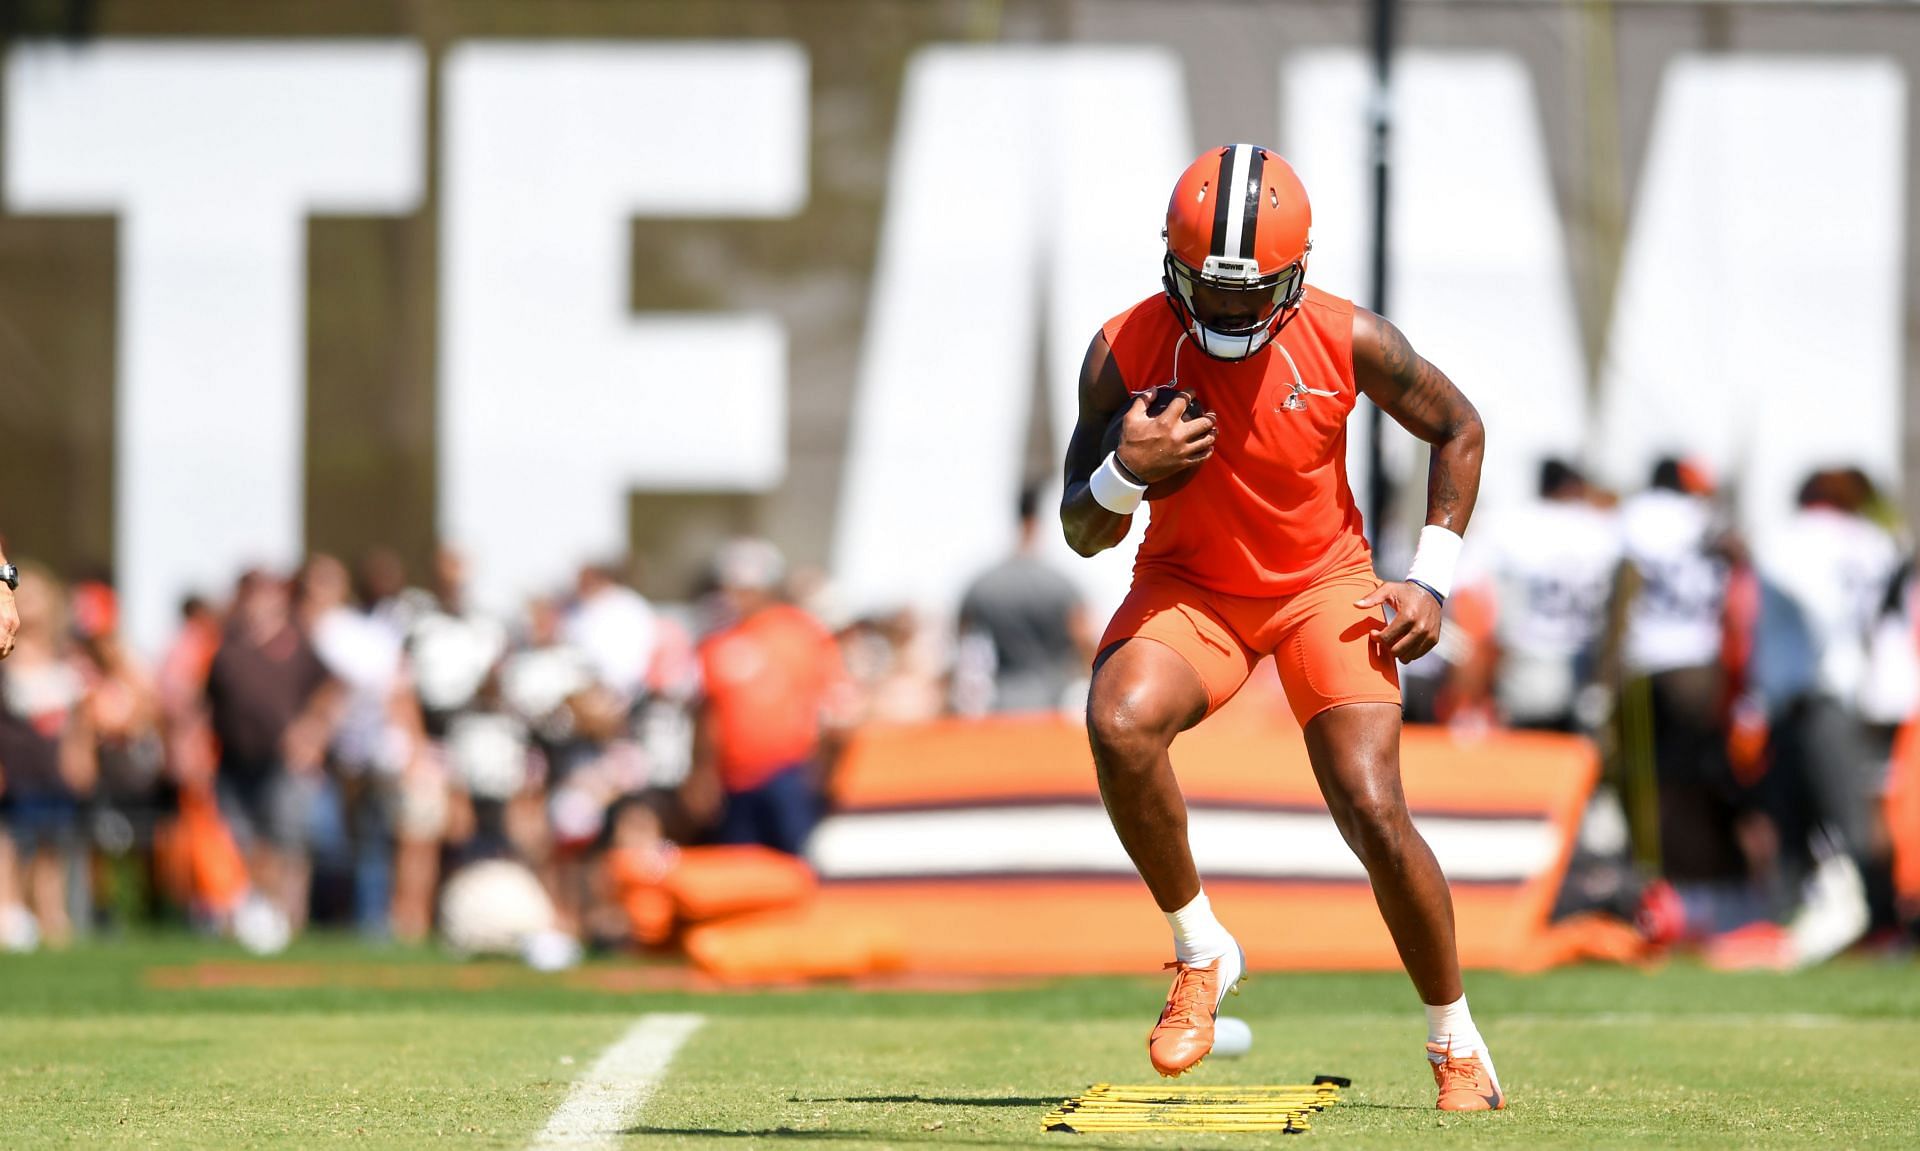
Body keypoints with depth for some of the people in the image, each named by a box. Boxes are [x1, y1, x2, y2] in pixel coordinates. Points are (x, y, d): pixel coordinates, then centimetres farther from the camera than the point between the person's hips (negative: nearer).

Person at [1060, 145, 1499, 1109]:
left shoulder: (1347, 343, -18)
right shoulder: (1128, 353, -17)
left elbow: (1457, 429, 2)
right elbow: (1084, 533, -8)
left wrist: (1430, 579, -5)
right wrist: (1125, 472, -30)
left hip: (1322, 584, 0)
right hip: (1186, 585, 0)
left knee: (1376, 819, -13)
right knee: (1120, 725, -31)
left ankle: (1455, 1041, 11)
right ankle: (1200, 950, -9)